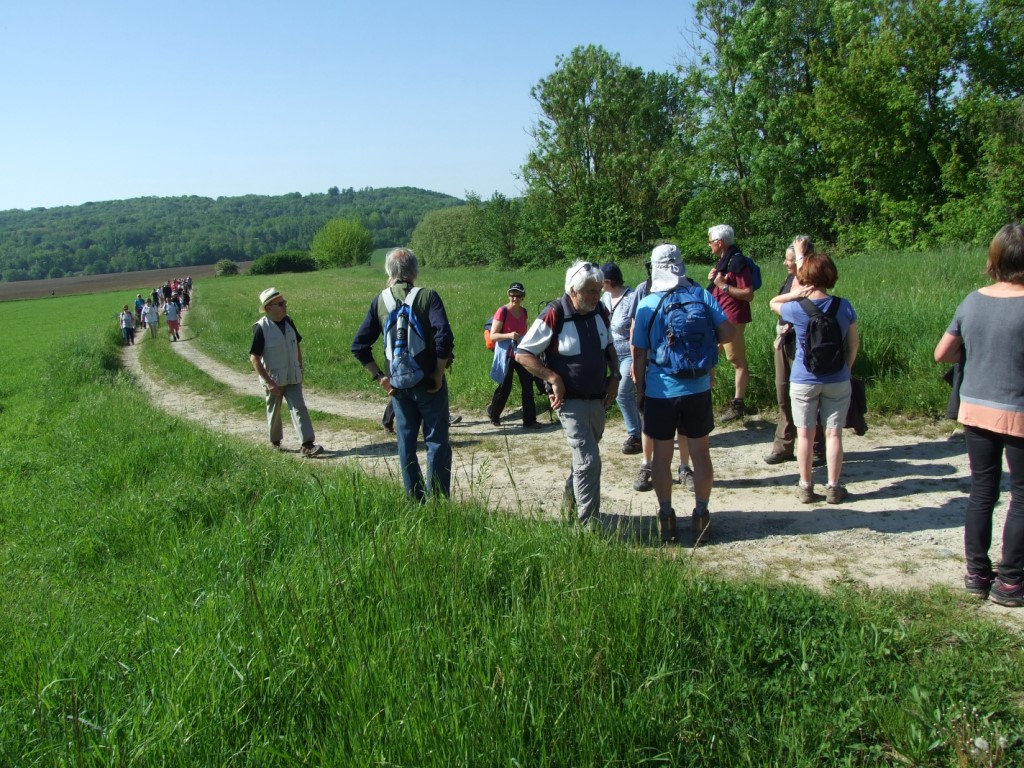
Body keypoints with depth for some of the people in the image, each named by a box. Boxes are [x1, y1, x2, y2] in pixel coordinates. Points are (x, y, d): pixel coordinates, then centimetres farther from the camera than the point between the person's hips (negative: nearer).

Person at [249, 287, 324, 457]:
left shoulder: (288, 321, -1)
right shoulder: (261, 328, -17)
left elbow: (297, 345, 14)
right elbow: (254, 357, -17)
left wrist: (300, 369, 12)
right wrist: (269, 382, -19)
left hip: (293, 378, 4)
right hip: (274, 380, -4)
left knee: (299, 408, -5)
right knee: (274, 411, 13)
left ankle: (307, 444, -9)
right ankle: (275, 442, 32)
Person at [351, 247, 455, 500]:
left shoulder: (380, 301, 2)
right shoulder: (427, 296, -9)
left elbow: (359, 346, 1)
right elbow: (444, 337, -22)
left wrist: (379, 376, 5)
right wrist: (439, 372, -11)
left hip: (397, 384, 4)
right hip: (428, 382, -3)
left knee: (406, 443, 13)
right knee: (437, 442, 4)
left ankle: (414, 500, 19)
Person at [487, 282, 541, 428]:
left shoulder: (523, 311, 5)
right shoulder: (502, 311, -15)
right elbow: (493, 335, -17)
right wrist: (509, 335, -32)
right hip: (506, 355, -6)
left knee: (528, 385, 0)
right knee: (505, 386, 5)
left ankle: (529, 420, 5)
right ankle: (493, 414, 28)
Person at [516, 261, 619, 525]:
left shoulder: (600, 311, 0)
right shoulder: (554, 315, -19)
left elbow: (609, 347, 18)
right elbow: (522, 354, -15)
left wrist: (614, 377, 5)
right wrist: (554, 378, -19)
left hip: (597, 399, 7)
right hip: (570, 401, -7)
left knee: (585, 455, 22)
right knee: (589, 460, -11)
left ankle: (571, 495, 47)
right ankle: (588, 523, -1)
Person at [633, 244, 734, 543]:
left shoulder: (647, 304, -7)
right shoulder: (701, 295, -4)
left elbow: (639, 354, -4)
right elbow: (728, 332, -6)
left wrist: (640, 389, 8)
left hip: (660, 391, -1)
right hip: (698, 389, 1)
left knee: (662, 455, 10)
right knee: (700, 452, 12)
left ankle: (666, 518, 18)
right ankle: (701, 514, 20)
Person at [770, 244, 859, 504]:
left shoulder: (798, 309, -13)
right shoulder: (844, 306, -6)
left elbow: (774, 303, 9)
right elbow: (854, 343, 4)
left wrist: (795, 294, -4)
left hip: (803, 381, -1)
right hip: (837, 381, 2)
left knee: (805, 434, 9)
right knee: (833, 434, 8)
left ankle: (806, 487, 16)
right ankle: (833, 488, 15)